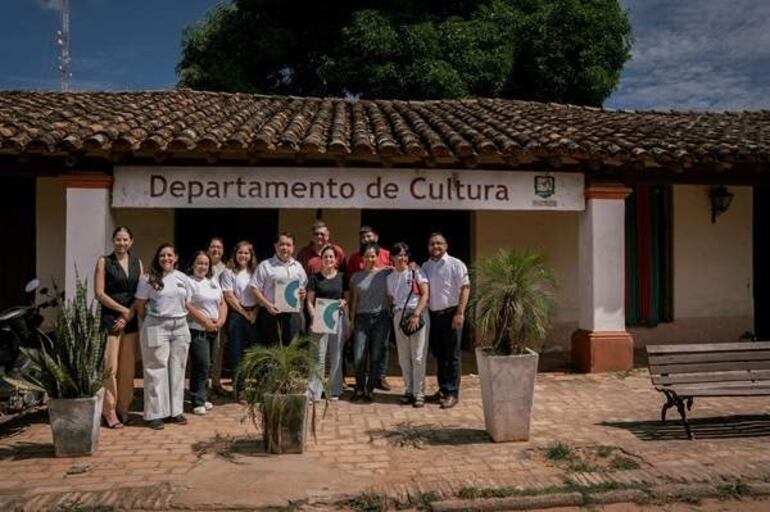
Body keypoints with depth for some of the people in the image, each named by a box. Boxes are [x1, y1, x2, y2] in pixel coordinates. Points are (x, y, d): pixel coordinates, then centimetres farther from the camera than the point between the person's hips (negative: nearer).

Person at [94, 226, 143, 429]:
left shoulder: (137, 263, 12)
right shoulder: (104, 261, 1)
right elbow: (99, 293, -5)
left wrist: (129, 315, -6)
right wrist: (123, 309, -9)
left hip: (131, 320, 4)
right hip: (110, 318, -4)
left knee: (128, 366, 6)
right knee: (110, 366, -6)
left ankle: (123, 408, 16)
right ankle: (109, 411, 3)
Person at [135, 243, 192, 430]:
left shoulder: (182, 278, 9)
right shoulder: (148, 279, -3)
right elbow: (140, 305, 2)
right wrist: (149, 323, 7)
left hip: (180, 327, 4)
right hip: (157, 328, -4)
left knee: (177, 369, 9)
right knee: (157, 370, 0)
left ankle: (175, 410, 19)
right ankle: (155, 414, 7)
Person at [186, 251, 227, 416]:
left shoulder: (213, 281, 16)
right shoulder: (189, 282, -7)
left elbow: (222, 303, 16)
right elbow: (188, 306, -15)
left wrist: (221, 321, -1)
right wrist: (206, 322, -15)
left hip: (214, 330, 7)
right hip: (197, 330, -7)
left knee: (207, 366, 12)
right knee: (201, 365, -10)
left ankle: (203, 397, 22)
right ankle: (198, 402, -1)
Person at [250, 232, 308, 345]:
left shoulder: (298, 267, 16)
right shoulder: (265, 266, 2)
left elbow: (305, 287, 22)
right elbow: (255, 288, -3)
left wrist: (303, 293, -2)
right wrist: (267, 304, -14)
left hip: (293, 313, 3)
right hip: (272, 312, -3)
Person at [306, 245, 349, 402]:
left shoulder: (342, 277, 8)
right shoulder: (315, 277, 4)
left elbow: (348, 297, 14)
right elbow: (310, 301, 2)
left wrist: (344, 302, -9)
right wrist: (314, 316, -13)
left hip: (339, 317, 2)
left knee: (336, 356, 7)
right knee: (319, 356, -4)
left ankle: (335, 391, 16)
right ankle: (315, 392, 1)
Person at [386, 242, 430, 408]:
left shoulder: (416, 272, 1)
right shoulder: (390, 277, 14)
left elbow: (425, 294, -5)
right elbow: (390, 299, 15)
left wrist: (416, 314, -14)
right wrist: (393, 314, 1)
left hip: (418, 315, -4)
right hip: (399, 315, 4)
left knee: (418, 356, -4)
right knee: (403, 357, 7)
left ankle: (419, 393, 2)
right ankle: (408, 390, 17)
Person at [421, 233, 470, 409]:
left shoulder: (456, 264, -4)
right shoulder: (425, 266, 12)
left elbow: (465, 288, -9)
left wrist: (460, 313, -16)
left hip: (451, 314, -5)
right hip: (433, 315, 6)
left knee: (452, 355, -2)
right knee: (439, 355, 12)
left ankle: (452, 393, 3)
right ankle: (443, 389, 23)